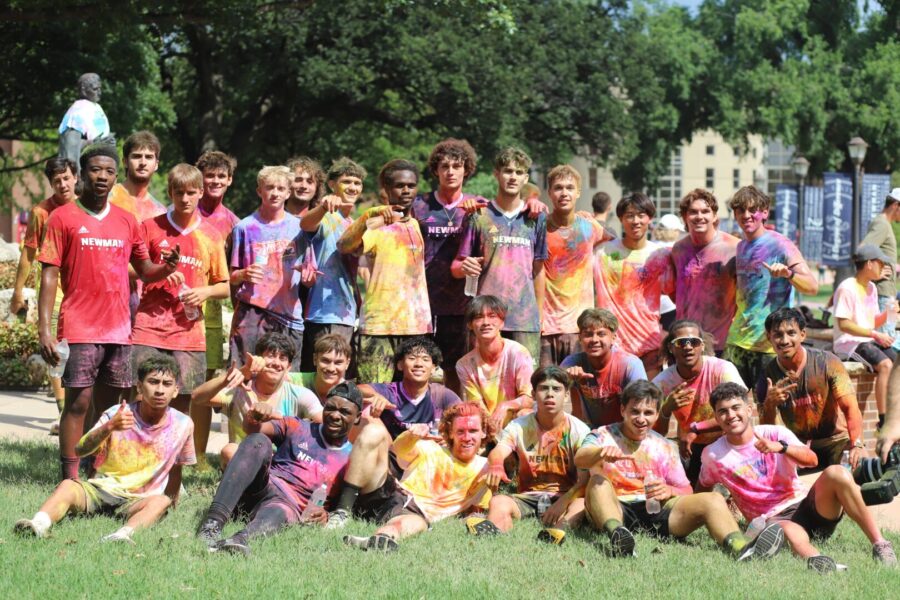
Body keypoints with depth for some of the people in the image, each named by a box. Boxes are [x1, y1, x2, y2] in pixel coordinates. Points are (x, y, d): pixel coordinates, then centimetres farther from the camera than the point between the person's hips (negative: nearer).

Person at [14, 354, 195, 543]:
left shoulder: (183, 425, -3)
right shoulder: (117, 415, -6)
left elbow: (176, 468, 14)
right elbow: (80, 450, -18)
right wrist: (109, 427, -33)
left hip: (139, 500, 0)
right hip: (102, 488, 1)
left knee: (161, 501, -34)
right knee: (68, 485, -29)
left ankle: (125, 533, -62)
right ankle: (39, 523, -55)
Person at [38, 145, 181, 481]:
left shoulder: (127, 222, 12)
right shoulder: (63, 218, -1)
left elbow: (144, 271, 18)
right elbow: (49, 275, -4)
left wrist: (166, 267, -6)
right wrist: (44, 330, -12)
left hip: (118, 329, 4)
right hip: (80, 329, -4)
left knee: (109, 407, 8)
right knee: (78, 403, -6)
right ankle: (70, 480, -3)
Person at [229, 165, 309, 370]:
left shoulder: (299, 227, 11)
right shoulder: (245, 227, 7)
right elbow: (232, 277, 8)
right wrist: (244, 275, -13)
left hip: (289, 315, 2)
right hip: (251, 313, -2)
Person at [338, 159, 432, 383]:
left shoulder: (415, 225, 14)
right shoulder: (377, 225, -6)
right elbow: (343, 246, -25)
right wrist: (369, 215, -37)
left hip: (416, 325, 6)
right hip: (380, 326, -6)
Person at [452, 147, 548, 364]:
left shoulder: (535, 219, 10)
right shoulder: (479, 217, 4)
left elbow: (538, 270, 14)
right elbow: (456, 267, 5)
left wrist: (540, 315, 11)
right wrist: (464, 267, -19)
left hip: (525, 318, 1)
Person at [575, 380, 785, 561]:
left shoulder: (664, 447, 18)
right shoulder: (604, 436, 7)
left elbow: (686, 491, 16)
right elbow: (580, 458, -16)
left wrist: (669, 491, -11)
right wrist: (601, 452, -41)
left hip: (657, 512, 3)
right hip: (617, 510, -3)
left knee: (712, 499, -19)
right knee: (598, 480, -32)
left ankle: (739, 547, -51)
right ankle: (616, 534, -62)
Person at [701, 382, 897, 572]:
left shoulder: (774, 433, 2)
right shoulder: (713, 455, 2)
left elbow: (812, 459, -14)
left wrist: (781, 447, -30)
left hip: (804, 505, 3)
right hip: (772, 519, -3)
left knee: (835, 473, -28)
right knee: (793, 535, -41)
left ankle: (879, 544, -30)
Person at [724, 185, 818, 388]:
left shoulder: (780, 245, -7)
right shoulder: (741, 247, 14)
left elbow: (812, 286, -17)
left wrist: (788, 273, -35)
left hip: (769, 344, -6)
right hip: (737, 341, 6)